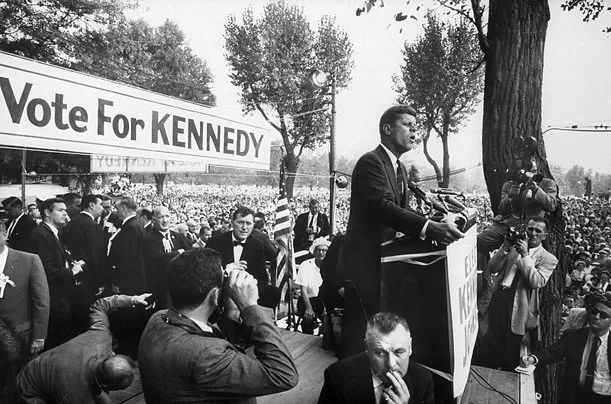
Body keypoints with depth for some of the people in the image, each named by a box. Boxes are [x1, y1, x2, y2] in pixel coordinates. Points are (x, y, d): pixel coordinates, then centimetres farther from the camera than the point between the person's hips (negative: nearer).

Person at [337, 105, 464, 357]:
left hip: (384, 263, 10)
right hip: (363, 267, -10)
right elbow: (382, 206, -29)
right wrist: (428, 227, -37)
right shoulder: (370, 162, -15)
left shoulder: (400, 168, 18)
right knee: (359, 339, -3)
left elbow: (403, 210, 13)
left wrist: (434, 228, -2)